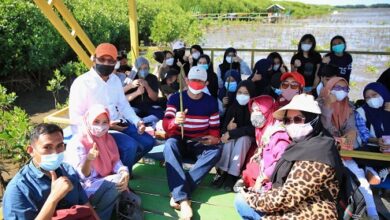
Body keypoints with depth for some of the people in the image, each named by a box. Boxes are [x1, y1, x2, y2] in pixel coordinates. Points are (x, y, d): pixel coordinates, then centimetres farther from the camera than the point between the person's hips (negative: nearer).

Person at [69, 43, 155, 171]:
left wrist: (137, 121, -5)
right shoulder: (82, 83, -15)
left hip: (118, 123, 8)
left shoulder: (115, 79, 7)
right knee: (130, 145, -26)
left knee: (148, 142, 0)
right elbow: (75, 118, -16)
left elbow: (123, 105, 13)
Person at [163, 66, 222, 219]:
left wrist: (214, 138, -19)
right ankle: (183, 198, -43)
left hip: (200, 145, 2)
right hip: (180, 142, -1)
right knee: (170, 144, -36)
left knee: (216, 151, -31)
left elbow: (215, 128, 6)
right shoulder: (175, 98, -4)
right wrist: (175, 121, -39)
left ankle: (178, 193, -35)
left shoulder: (211, 102, 4)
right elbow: (166, 126, -14)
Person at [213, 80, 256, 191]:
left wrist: (231, 133, -28)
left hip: (248, 138, -3)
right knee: (229, 140, -30)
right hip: (233, 137, 3)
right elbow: (224, 125, -4)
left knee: (242, 139, -34)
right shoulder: (233, 107, -3)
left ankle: (232, 175, -34)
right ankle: (222, 172, -31)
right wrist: (228, 128, -28)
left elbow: (251, 129, -23)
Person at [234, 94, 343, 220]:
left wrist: (252, 198, -11)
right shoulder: (302, 145, 8)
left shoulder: (315, 153, -22)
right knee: (241, 201, 3)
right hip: (293, 210, 9)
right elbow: (284, 188, 12)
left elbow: (286, 197, -24)